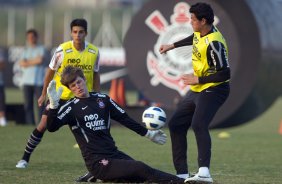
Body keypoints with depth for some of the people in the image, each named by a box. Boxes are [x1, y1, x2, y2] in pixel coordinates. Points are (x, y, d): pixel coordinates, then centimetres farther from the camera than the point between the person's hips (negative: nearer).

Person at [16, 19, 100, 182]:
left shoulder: (94, 52, -8)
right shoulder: (62, 50, -16)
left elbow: (96, 76, 6)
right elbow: (51, 72, -1)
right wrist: (44, 94, 4)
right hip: (60, 95, -2)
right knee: (43, 126, -5)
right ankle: (25, 159, 7)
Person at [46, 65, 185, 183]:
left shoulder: (103, 99, 13)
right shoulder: (70, 108, -3)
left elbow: (124, 119, 23)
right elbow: (52, 127, -18)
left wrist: (148, 134, 25)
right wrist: (53, 105, -34)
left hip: (114, 155, 7)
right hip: (97, 162, -7)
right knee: (141, 168, -23)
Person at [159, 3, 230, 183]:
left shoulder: (214, 43, -25)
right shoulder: (200, 32, 1)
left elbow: (224, 74, -26)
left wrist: (198, 79, -22)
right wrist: (173, 45, 37)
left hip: (213, 89, -10)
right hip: (197, 90, 10)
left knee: (199, 125, -32)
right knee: (176, 125, 11)